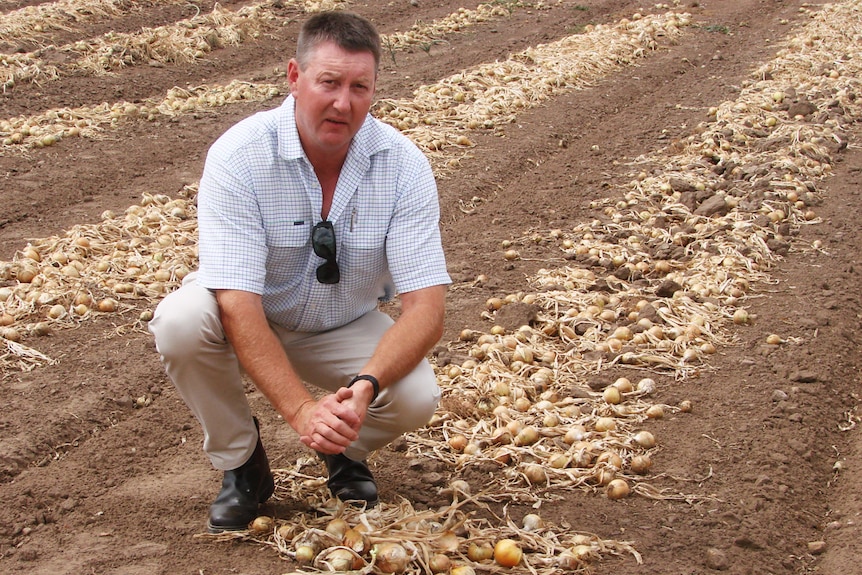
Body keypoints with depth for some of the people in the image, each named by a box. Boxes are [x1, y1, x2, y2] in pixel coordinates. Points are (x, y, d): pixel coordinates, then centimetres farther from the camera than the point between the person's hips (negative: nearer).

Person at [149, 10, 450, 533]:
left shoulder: (403, 164, -21)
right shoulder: (239, 156, -27)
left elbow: (426, 306, -24)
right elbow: (237, 305, -32)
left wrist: (365, 386, -41)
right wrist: (300, 408, -42)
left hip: (347, 325, 1)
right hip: (252, 317, -1)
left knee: (416, 396, -26)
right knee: (179, 322, -32)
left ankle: (347, 453, 11)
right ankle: (241, 462, -5)